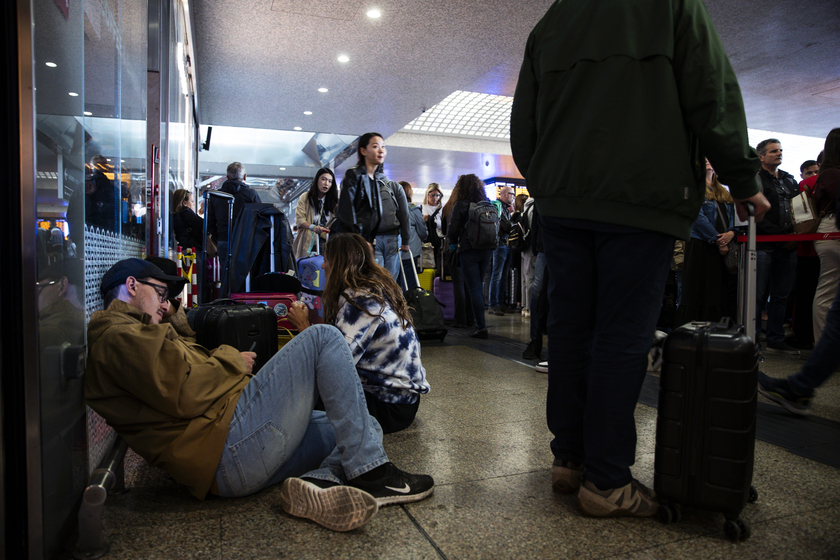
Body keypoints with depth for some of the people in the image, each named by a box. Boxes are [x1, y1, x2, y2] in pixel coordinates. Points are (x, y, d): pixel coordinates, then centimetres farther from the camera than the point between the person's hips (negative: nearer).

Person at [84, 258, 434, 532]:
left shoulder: (121, 337, 29)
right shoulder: (119, 335, -5)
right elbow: (185, 393, -18)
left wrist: (172, 316, 27)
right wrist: (230, 359, -1)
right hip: (232, 442, -11)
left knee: (363, 426, 15)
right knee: (322, 338, -10)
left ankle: (320, 481, -19)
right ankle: (370, 472, -15)